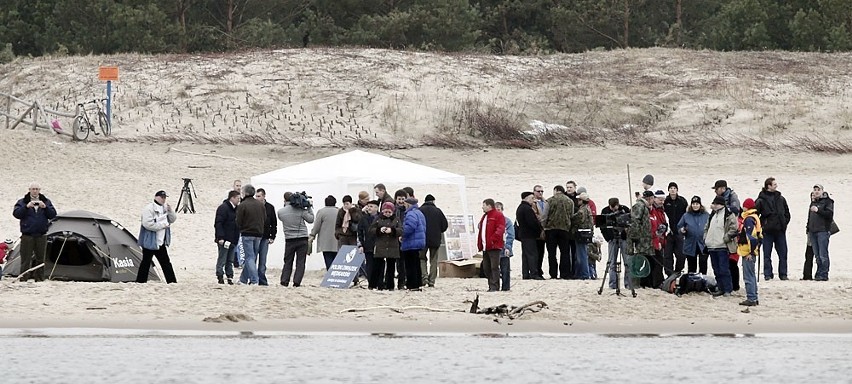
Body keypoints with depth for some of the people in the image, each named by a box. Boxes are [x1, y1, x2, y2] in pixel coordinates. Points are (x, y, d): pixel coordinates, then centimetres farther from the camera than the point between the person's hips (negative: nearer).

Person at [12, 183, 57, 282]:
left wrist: (45, 207, -17)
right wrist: (26, 207, -23)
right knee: (26, 259, -4)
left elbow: (53, 214, 0)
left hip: (41, 236, 2)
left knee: (40, 259, 7)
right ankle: (23, 279, -2)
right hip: (27, 235, -2)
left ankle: (39, 279, 14)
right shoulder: (22, 202, 3)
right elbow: (16, 213, -10)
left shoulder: (46, 202, 9)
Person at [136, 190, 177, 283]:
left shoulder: (164, 208, 11)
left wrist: (170, 211, -6)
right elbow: (147, 224, -24)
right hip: (150, 242, -8)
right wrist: (162, 225, -17)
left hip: (160, 243, 8)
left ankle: (172, 281, 13)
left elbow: (172, 219, 14)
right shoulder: (149, 208, -15)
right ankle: (140, 281, 6)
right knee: (146, 262, -1)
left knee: (165, 262, 10)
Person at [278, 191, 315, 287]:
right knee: (300, 262, 2)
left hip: (289, 240, 1)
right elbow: (311, 220, 1)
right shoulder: (301, 210, -8)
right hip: (302, 239, -1)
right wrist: (309, 208, 11)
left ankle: (284, 281, 4)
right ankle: (297, 282, -5)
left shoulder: (280, 212, -4)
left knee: (288, 262, 11)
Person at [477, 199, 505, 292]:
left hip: (494, 247, -9)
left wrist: (493, 239, -23)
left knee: (494, 267, -10)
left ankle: (494, 287, -11)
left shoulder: (498, 216, -5)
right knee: (486, 268, 9)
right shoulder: (484, 217, 22)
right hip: (485, 247, 9)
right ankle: (491, 286, 14)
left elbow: (500, 229, -16)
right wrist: (479, 244, 17)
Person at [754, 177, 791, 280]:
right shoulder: (761, 200, -5)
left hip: (780, 230, 4)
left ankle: (783, 274, 8)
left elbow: (787, 213, 19)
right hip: (767, 231, -4)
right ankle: (768, 274, 6)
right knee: (767, 254, 1)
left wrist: (784, 223, 7)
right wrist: (761, 225, -8)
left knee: (783, 253, 3)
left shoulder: (781, 199, 9)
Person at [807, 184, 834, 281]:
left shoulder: (827, 201, 1)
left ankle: (823, 275, -10)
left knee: (823, 255, -10)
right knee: (817, 255, 6)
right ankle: (819, 273, 9)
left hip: (823, 231, -7)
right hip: (813, 232, 7)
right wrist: (808, 230, 23)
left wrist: (818, 210, -17)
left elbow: (830, 214, -11)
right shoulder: (813, 203, 23)